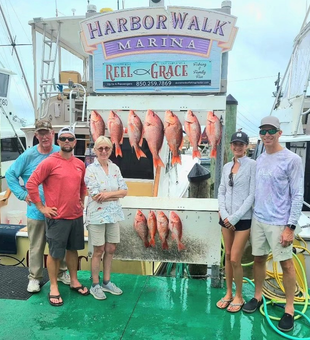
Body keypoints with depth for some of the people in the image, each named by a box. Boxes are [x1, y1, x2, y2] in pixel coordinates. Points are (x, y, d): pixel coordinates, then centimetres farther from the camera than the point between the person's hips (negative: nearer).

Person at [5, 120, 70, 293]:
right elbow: (10, 174, 1)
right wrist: (23, 194, -6)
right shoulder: (28, 155, -7)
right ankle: (35, 277, 25)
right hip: (36, 210, -1)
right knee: (36, 246, 10)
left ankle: (61, 272, 32)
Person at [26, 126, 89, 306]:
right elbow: (31, 184, -12)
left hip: (77, 216, 6)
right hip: (57, 217, -5)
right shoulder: (49, 162, -12)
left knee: (73, 249, 18)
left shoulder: (80, 164, 6)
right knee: (55, 253, 6)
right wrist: (41, 207, -11)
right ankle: (53, 287, 22)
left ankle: (74, 281, 33)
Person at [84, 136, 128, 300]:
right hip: (97, 215, -5)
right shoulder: (90, 169, -10)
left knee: (110, 249, 13)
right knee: (99, 251, 6)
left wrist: (107, 194, -16)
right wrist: (116, 195, -13)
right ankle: (95, 285, 23)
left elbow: (124, 191, -1)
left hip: (113, 214, 5)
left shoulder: (115, 168, 5)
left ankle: (106, 282, 29)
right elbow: (95, 196, -17)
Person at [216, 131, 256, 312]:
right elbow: (221, 191, 8)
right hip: (226, 218, 5)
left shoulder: (253, 165, -9)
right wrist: (224, 214, -5)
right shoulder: (227, 166, 8)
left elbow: (252, 195, -13)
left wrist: (235, 217, -13)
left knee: (235, 259, -2)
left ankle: (239, 296, 19)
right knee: (227, 256, 13)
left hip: (243, 219, -5)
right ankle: (228, 293, 28)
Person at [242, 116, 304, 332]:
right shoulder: (260, 159, 8)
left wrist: (291, 227, -14)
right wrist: (255, 214, 13)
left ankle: (289, 309, 19)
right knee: (259, 259, 15)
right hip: (258, 219, 6)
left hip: (279, 222, -6)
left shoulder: (292, 160, -11)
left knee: (286, 263, 5)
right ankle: (258, 297, 33)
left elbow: (298, 195, -11)